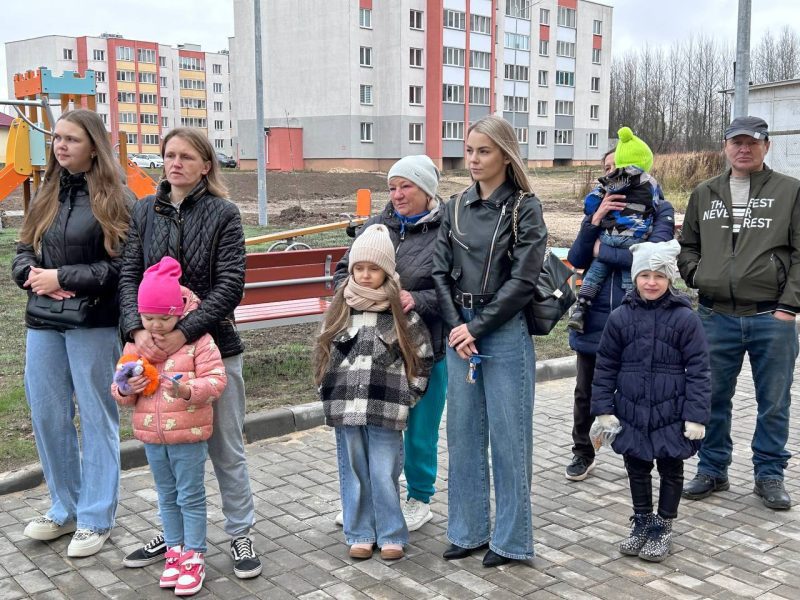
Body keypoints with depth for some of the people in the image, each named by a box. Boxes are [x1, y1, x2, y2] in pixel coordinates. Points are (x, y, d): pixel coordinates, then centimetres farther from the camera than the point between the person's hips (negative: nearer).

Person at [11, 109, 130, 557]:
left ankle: (96, 519, 17)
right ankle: (65, 509, 29)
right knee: (47, 415, 12)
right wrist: (33, 276, -7)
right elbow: (24, 251, 14)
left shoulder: (113, 199, -6)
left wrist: (61, 277, -16)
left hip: (93, 323, -6)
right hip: (43, 322, 6)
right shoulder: (48, 194, 12)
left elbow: (120, 266, -13)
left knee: (97, 418, 4)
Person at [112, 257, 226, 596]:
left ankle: (194, 557, 16)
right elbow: (118, 387, 10)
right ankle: (175, 551, 31)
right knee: (167, 497, 17)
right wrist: (125, 389, -14)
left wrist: (187, 391, -32)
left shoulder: (197, 340, -12)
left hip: (188, 433, -5)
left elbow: (216, 380, -15)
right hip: (151, 436, 5)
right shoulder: (135, 343, 4)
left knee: (191, 497, 5)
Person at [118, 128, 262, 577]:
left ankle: (241, 535, 24)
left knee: (226, 448, 8)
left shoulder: (224, 214, -5)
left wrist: (183, 334, -22)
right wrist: (137, 329, -16)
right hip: (157, 347, 4)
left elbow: (230, 285, -13)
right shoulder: (145, 212, 6)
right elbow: (130, 276, 2)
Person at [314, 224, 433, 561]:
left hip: (386, 408, -3)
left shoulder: (401, 310, -1)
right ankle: (360, 534, 24)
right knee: (353, 472, 11)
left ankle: (391, 535, 17)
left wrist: (408, 394, 0)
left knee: (384, 474, 1)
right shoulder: (340, 308, 7)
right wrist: (328, 393, 6)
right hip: (344, 407, 3)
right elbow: (323, 352, 12)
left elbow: (424, 355, 4)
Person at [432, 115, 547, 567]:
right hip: (460, 331, 5)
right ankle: (470, 530, 24)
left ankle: (510, 539, 16)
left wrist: (477, 328, -13)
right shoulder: (457, 207, 9)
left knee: (508, 436, 2)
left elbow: (522, 280, -11)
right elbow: (441, 272, 7)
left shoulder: (525, 207, -4)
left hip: (505, 331, -5)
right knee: (464, 433, 11)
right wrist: (456, 327, -6)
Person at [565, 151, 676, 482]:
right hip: (594, 317, 4)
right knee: (585, 393, 14)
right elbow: (576, 260, -2)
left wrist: (602, 250, -12)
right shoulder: (598, 208, 8)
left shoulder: (658, 210, -3)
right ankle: (582, 454, 33)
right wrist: (595, 220, -16)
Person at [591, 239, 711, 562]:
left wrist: (696, 415, -11)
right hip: (631, 412, 2)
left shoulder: (685, 318, -9)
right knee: (636, 468, 15)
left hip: (671, 413, -2)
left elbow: (698, 370, -7)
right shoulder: (620, 317, -2)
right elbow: (605, 366, 4)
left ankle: (663, 527, 27)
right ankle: (641, 522, 32)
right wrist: (604, 408, 0)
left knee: (671, 470, 11)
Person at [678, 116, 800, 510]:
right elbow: (687, 245, 21)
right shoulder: (704, 194, 12)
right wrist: (697, 276, 3)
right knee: (712, 397, 10)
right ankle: (712, 470, 24)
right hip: (716, 316, 3)